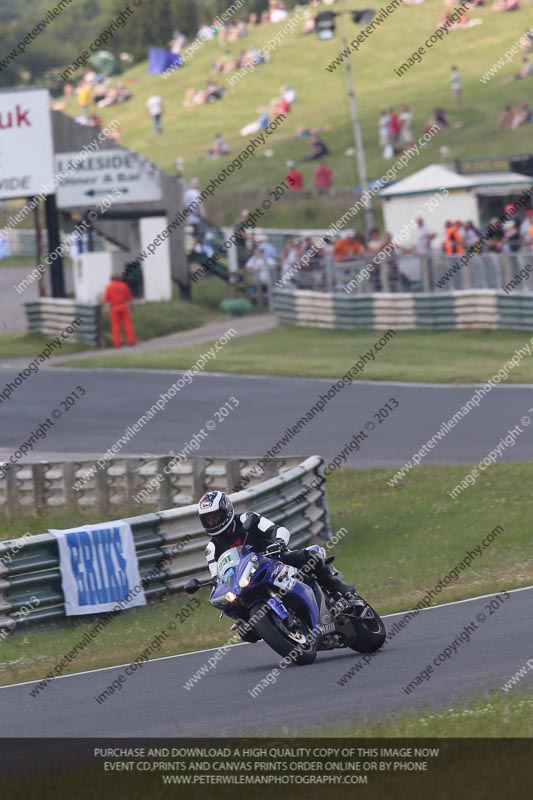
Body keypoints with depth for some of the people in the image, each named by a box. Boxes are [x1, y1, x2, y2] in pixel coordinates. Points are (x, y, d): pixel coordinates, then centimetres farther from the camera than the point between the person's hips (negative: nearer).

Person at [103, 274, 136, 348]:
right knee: (127, 324, 3)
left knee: (115, 325, 3)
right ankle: (131, 341, -2)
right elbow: (129, 297, 5)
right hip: (124, 306, 1)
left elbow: (106, 299, -3)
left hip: (114, 308, -1)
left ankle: (117, 342, -2)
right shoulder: (124, 286, 3)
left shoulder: (109, 287, -2)